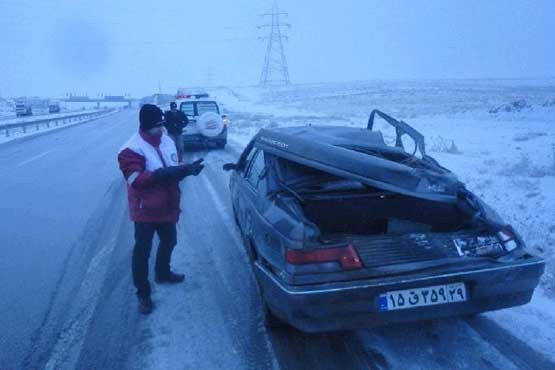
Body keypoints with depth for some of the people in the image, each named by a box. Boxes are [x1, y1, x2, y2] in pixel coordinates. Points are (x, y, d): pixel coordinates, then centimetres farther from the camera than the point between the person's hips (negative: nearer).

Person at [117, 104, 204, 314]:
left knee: (169, 241, 24)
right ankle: (143, 294, 16)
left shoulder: (168, 142, 3)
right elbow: (135, 180, -26)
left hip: (168, 207, 7)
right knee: (142, 251, 3)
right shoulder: (132, 149, -17)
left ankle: (162, 274, 50)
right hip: (146, 210, -7)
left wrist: (187, 169, -10)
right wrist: (161, 174, -37)